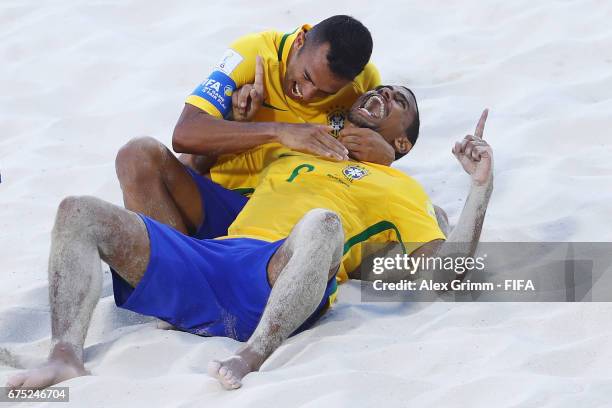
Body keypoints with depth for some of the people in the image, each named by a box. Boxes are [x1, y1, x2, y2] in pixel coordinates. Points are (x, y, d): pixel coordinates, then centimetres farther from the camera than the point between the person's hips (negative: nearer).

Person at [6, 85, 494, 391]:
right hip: (205, 260, 5)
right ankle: (66, 354, -35)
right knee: (79, 212, -13)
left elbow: (447, 263, 14)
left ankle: (250, 359, -50)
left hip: (276, 282, -5)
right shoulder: (287, 148, 41)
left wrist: (481, 184, 10)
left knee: (323, 222, -39)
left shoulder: (398, 186, 28)